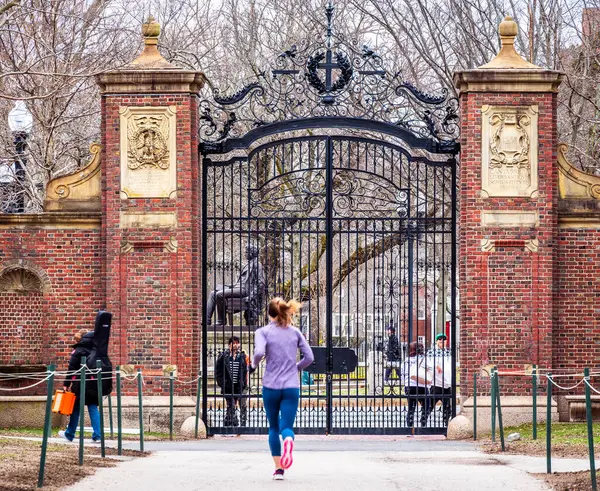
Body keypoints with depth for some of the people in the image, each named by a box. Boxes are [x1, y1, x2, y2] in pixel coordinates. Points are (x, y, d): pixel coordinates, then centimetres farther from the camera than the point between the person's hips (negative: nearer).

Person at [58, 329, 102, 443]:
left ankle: (69, 434, 17)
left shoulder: (78, 351, -7)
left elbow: (72, 369, -9)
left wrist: (66, 384, -6)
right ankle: (97, 436, -4)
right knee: (93, 408, 4)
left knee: (75, 408, 7)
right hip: (93, 385, 4)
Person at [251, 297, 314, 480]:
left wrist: (253, 364, 1)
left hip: (271, 386, -1)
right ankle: (288, 440, -39)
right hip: (291, 387, 1)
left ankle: (278, 468, 14)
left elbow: (259, 352, -19)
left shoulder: (263, 332, -2)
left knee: (273, 427, 16)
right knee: (286, 427, -2)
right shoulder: (295, 332, 8)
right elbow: (309, 357, 5)